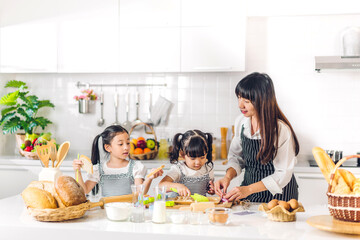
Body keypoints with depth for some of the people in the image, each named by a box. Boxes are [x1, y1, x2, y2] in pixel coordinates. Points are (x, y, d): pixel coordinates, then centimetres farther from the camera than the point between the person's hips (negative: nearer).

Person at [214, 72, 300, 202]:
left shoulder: (281, 129, -19)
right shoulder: (240, 121, -2)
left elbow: (283, 175, -14)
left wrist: (248, 189, -20)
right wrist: (228, 177, -9)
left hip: (278, 194, -4)